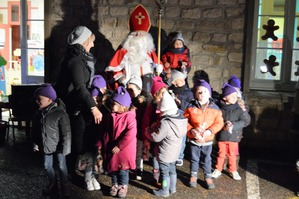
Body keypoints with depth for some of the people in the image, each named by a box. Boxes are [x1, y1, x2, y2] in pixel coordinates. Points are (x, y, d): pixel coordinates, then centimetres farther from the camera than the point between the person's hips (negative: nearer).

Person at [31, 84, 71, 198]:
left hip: (58, 146, -6)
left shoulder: (60, 113, -24)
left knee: (62, 166, 11)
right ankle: (52, 183, 43)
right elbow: (35, 130, 9)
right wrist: (35, 144, 10)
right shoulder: (38, 114, -4)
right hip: (46, 146, 6)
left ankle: (64, 186, 31)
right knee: (47, 166, 20)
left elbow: (66, 133, -21)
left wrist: (65, 148, -18)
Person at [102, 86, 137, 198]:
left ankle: (123, 186, 28)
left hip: (124, 150, -5)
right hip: (111, 149, 5)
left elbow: (130, 134, -24)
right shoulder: (110, 117, 1)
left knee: (123, 169, 8)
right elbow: (106, 133, 9)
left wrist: (119, 146, -23)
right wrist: (106, 146, 5)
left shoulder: (129, 117, -17)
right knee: (112, 168, 16)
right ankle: (115, 184, 35)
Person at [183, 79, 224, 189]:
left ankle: (208, 177, 32)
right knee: (194, 158, 16)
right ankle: (193, 176, 35)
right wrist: (191, 130, -20)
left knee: (206, 160, 15)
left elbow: (219, 123, -6)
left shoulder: (215, 108, -8)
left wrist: (210, 131, -20)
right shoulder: (191, 107, -11)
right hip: (194, 139, 0)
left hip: (208, 140, 1)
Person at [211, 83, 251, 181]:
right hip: (221, 136, 0)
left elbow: (243, 121, -10)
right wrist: (223, 125, -25)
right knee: (221, 154, 14)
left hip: (234, 136, 0)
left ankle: (233, 171, 28)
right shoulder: (220, 109, -6)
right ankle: (218, 170, 28)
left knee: (232, 155, 12)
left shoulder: (240, 109, -5)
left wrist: (233, 125, -23)